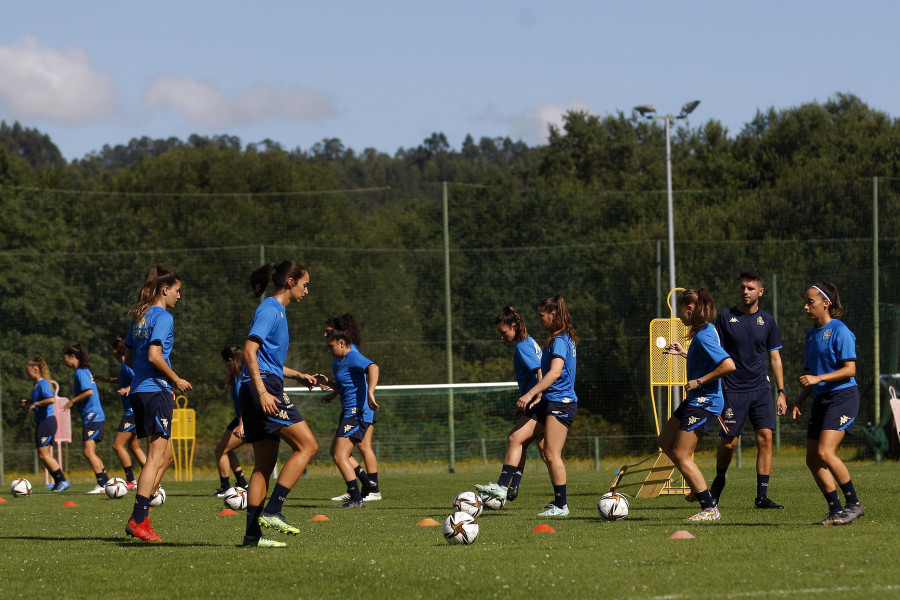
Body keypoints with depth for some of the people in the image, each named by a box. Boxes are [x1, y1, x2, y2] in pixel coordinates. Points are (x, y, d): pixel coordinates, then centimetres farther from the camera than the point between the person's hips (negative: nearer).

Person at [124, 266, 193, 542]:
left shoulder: (140, 317, 15)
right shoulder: (163, 317, -10)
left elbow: (129, 358, 20)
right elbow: (154, 356, -21)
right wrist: (176, 380, -9)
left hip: (139, 390, 9)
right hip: (156, 392, -9)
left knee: (165, 455, 14)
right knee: (156, 457, -6)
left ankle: (138, 518, 9)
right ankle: (138, 520, -11)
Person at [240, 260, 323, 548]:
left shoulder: (277, 311, 22)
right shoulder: (270, 310, -8)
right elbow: (250, 351, -18)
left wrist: (300, 376, 24)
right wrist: (262, 391, -25)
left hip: (264, 390, 10)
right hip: (264, 386, -10)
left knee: (265, 463, 8)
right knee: (307, 446, -10)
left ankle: (253, 533, 5)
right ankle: (272, 511, -14)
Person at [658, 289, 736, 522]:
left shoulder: (704, 336, -21)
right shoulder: (704, 331, 10)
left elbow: (728, 365, -30)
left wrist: (699, 381, -23)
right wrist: (683, 352, 25)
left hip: (704, 403, -11)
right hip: (696, 400, 11)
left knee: (681, 455, -7)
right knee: (665, 441, 19)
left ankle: (710, 509, -4)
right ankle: (698, 487, 24)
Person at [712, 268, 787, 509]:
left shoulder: (767, 321, 8)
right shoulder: (726, 318, 1)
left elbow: (775, 358, 12)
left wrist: (781, 392, 7)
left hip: (761, 389, 2)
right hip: (733, 390, -2)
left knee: (765, 437, -9)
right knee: (728, 442, -1)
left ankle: (762, 496, -7)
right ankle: (718, 482, 28)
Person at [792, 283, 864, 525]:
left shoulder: (840, 332, -10)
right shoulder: (812, 334, 15)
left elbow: (850, 370, -15)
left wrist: (818, 378, -21)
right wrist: (799, 401, 13)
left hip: (843, 396, -9)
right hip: (822, 399, 9)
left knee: (825, 453, -21)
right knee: (812, 458, 2)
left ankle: (853, 503, -9)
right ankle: (836, 510, 9)